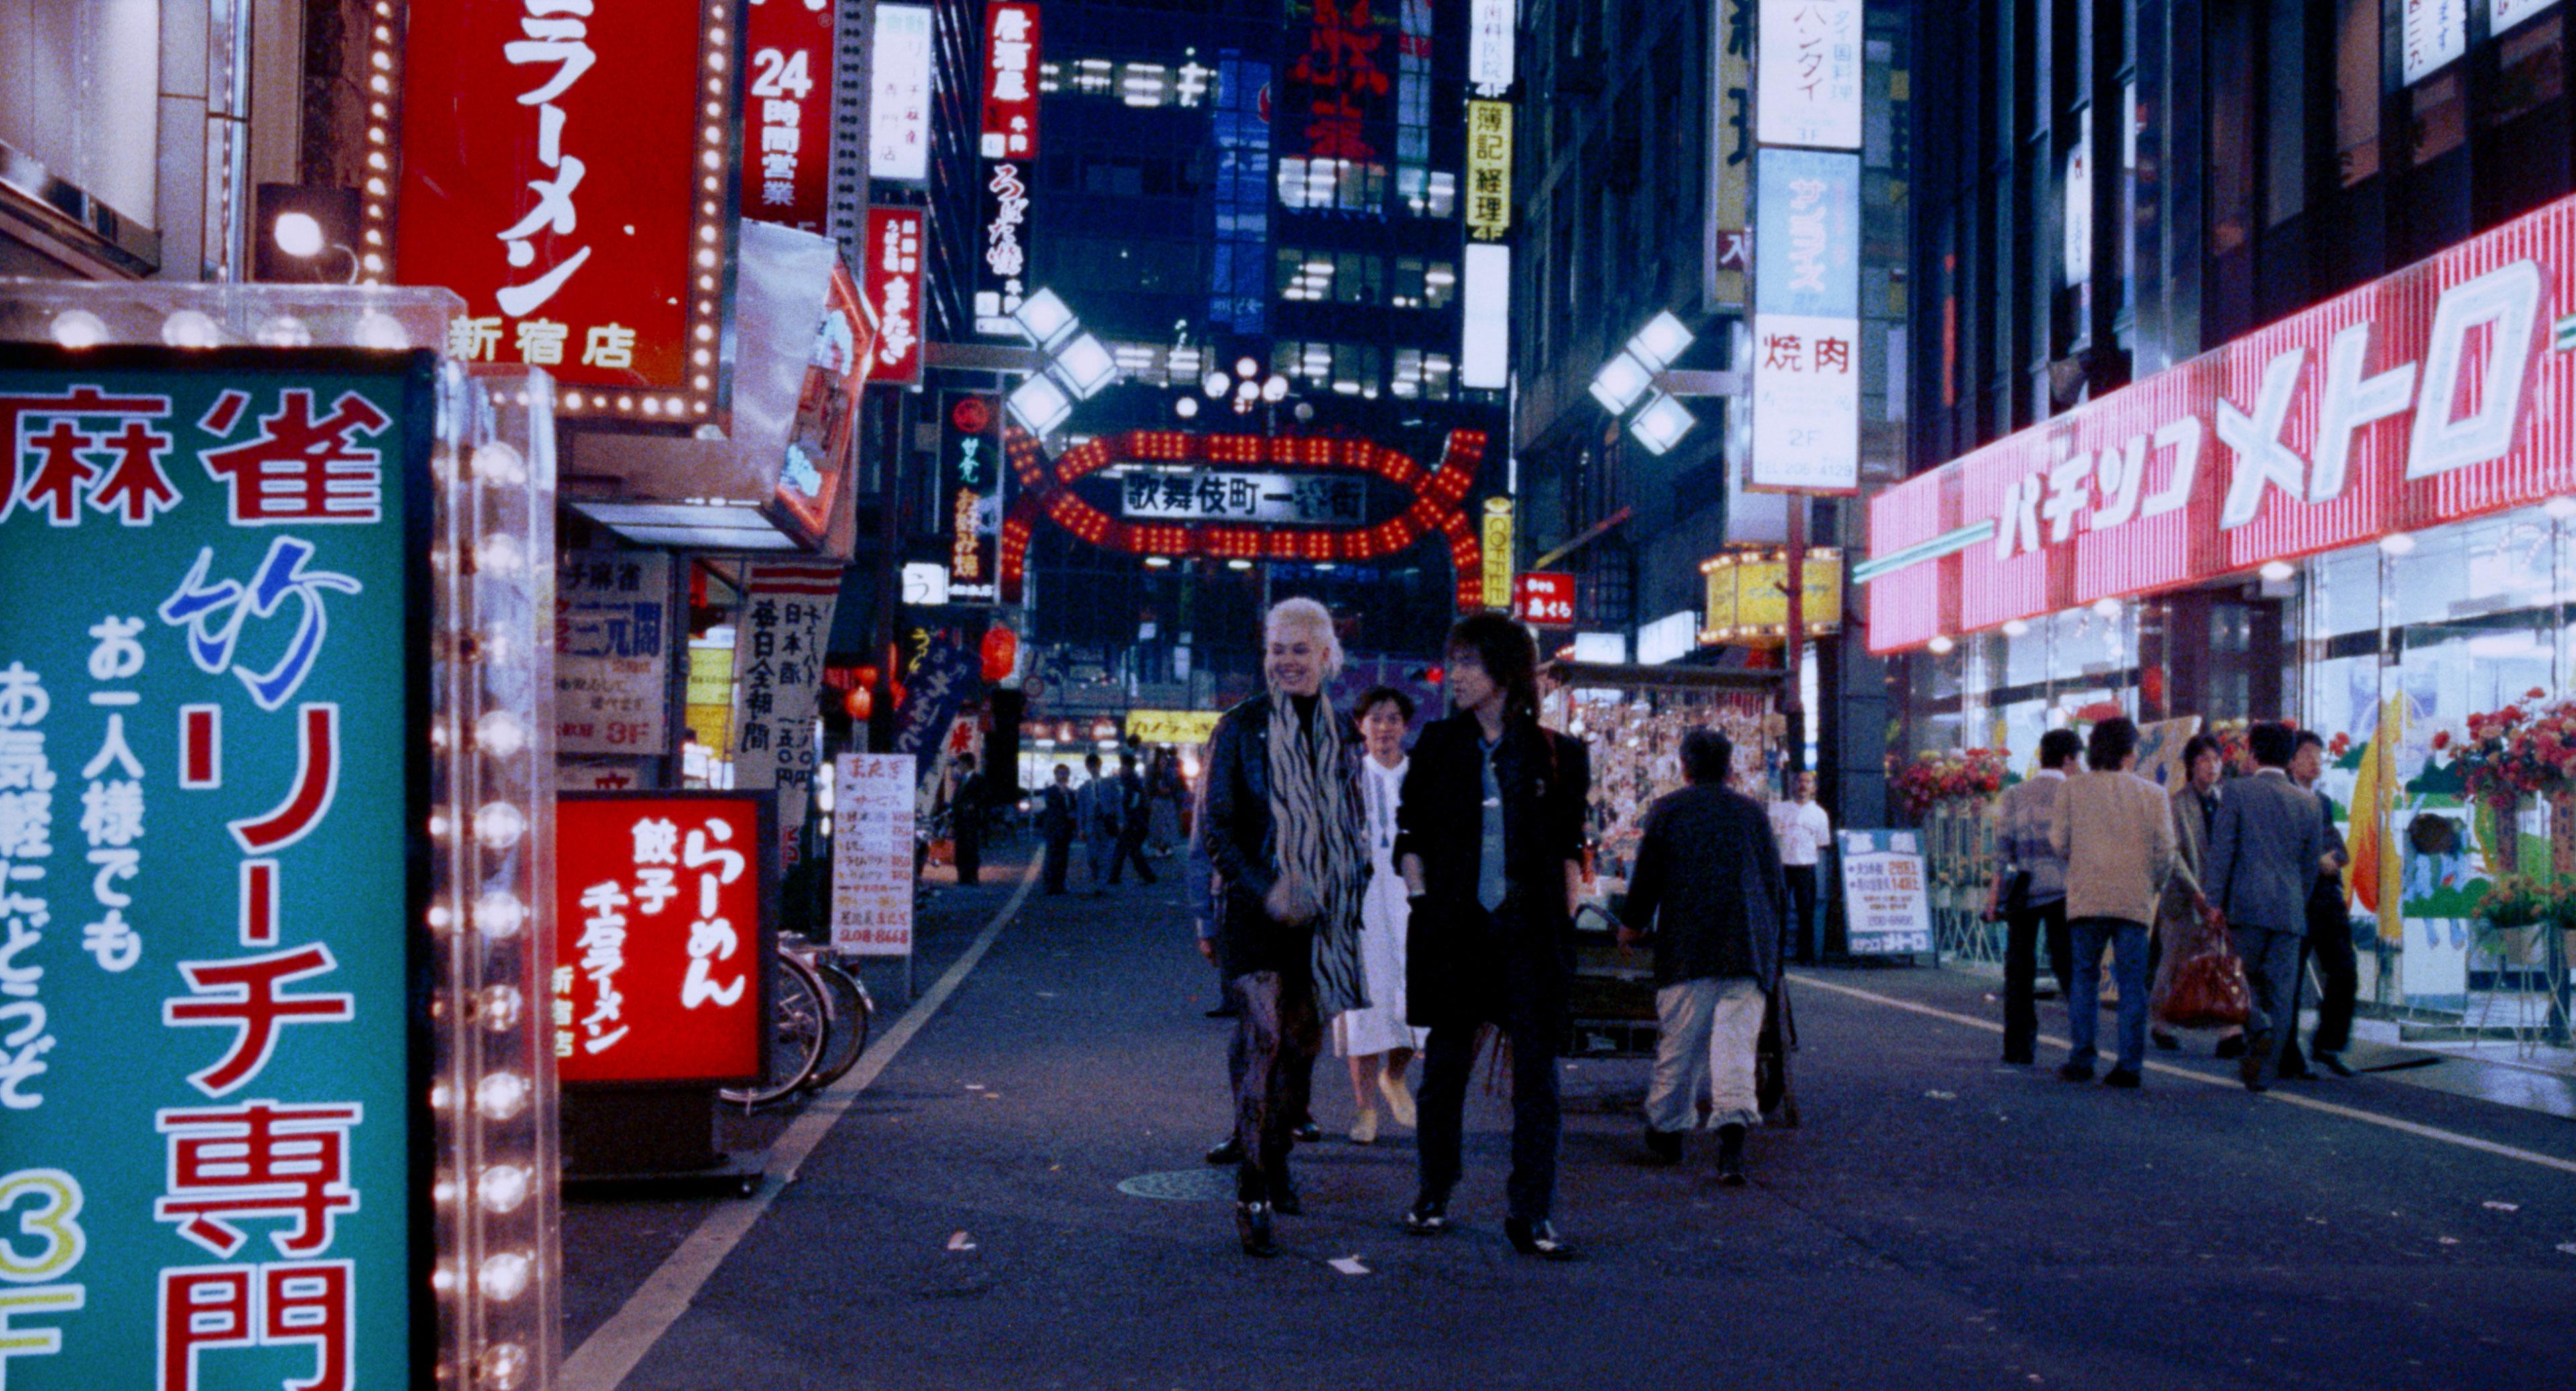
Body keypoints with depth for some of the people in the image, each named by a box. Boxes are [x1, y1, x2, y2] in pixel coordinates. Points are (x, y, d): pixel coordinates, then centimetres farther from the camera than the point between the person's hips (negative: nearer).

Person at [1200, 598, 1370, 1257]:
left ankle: (1276, 1167, 27)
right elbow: (1219, 828, -5)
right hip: (1255, 908, -4)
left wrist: (1352, 893, 7)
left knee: (1303, 1046, 9)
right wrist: (1265, 889, -18)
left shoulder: (1342, 733, 10)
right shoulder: (1240, 728, -2)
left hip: (1319, 909, 4)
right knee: (1267, 1041, -15)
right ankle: (1251, 1197, -12)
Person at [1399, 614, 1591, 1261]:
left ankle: (1533, 1213, 4)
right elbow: (1410, 835, 9)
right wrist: (1421, 902, -1)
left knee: (1537, 1067, -2)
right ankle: (1433, 1194, 24)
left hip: (1530, 929, 0)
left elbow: (1570, 847, 8)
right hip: (1453, 926, 1)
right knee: (1446, 1060, 8)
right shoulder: (1438, 745, 7)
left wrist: (1564, 918, 0)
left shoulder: (1557, 754, 5)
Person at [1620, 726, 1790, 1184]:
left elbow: (1647, 875, 5)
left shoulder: (1666, 809, 5)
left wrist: (1632, 925, 20)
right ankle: (1733, 1127, -21)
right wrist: (1776, 948, 22)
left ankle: (1666, 1129, 21)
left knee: (1678, 1044, 9)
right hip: (1749, 950, 1)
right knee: (1736, 1042, -4)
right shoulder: (1753, 812, 12)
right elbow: (1778, 883, 14)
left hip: (1686, 948, -1)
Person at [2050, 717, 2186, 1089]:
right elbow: (2165, 851, 1)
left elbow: (2060, 841, 1)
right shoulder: (2152, 794, 5)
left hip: (2086, 898, 0)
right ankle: (2130, 1065, 1)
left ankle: (2081, 1061, 2)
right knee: (2132, 984, 4)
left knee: (2084, 979, 6)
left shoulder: (2072, 789, 5)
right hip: (2134, 901, 0)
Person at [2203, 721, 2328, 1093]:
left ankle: (2259, 1031, -20)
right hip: (2290, 909, 3)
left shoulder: (2237, 793, -1)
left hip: (2247, 904, -3)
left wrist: (2213, 905, -5)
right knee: (2281, 989, 5)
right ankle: (2260, 1065, 3)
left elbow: (2221, 852, -6)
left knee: (2241, 978, 7)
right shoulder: (2309, 802, 10)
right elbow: (2311, 863, 14)